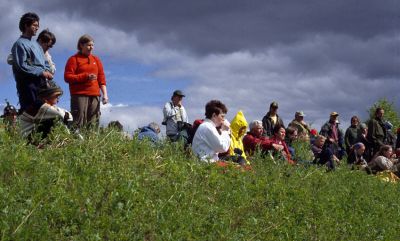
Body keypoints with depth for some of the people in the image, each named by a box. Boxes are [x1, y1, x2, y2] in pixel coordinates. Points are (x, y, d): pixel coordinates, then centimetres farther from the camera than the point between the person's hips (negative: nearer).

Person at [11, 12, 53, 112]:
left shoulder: (36, 44, 21)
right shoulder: (20, 44, -5)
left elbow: (45, 63, 24)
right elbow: (22, 66, -15)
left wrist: (47, 72, 2)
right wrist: (41, 72, -15)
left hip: (41, 83, 8)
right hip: (29, 84, -8)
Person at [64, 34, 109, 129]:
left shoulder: (96, 59, 19)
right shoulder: (74, 59, 4)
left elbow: (101, 78, 17)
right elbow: (67, 77, -5)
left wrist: (105, 94, 5)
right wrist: (86, 77, -14)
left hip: (95, 95, 5)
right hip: (79, 95, -5)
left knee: (93, 123, 2)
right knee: (79, 122, -11)